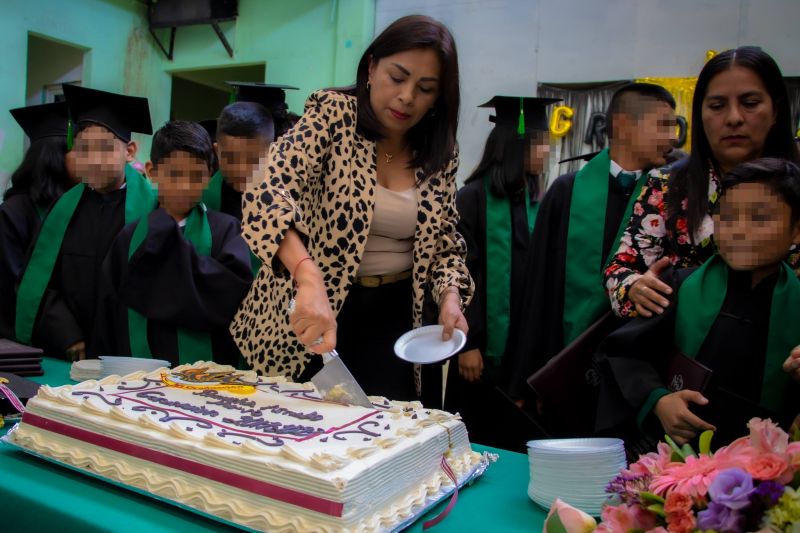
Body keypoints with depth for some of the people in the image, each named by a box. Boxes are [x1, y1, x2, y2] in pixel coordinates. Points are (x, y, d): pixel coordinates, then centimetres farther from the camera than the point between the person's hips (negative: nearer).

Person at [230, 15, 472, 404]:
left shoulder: (440, 156, 2)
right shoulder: (334, 114, -12)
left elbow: (444, 243, 10)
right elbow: (270, 192, -28)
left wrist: (450, 295, -11)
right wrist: (310, 279, -43)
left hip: (395, 317, 4)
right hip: (310, 315, -3)